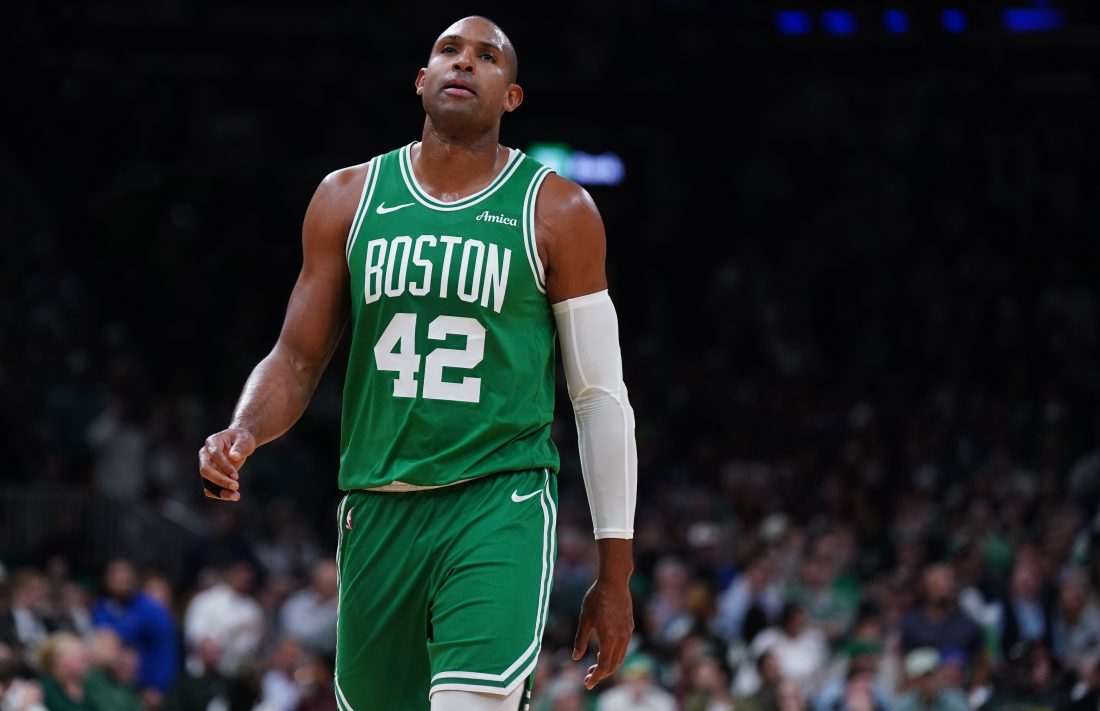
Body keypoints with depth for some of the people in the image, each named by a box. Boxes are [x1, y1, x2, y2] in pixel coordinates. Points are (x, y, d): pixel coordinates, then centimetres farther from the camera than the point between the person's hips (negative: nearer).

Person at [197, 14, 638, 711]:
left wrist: (616, 573, 0)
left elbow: (601, 395, 2)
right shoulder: (349, 198, 8)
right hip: (379, 508, 4)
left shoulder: (557, 212, 1)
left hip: (499, 503, -4)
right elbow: (298, 358, 10)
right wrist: (242, 433, -13)